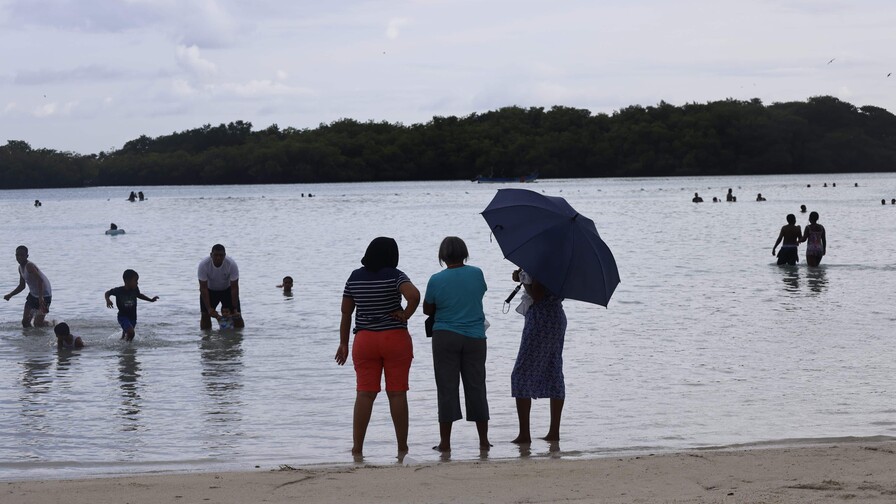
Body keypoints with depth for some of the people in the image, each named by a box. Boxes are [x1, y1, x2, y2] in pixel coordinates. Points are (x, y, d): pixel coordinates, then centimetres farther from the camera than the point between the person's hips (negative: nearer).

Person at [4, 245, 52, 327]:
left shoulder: (29, 266, -24)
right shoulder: (20, 268, 6)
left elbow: (40, 280, -38)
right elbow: (22, 286, 18)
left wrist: (40, 297, -47)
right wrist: (10, 295, 7)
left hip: (44, 295, -9)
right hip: (33, 295, 9)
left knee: (38, 324, -9)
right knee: (25, 322, 4)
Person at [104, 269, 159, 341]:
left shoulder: (135, 289, -7)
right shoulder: (119, 291, -18)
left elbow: (139, 295, 16)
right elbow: (107, 293, 0)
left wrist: (151, 300, 13)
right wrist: (108, 300, -20)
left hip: (133, 317, 5)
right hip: (123, 316, -5)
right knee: (131, 333, -24)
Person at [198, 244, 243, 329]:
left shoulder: (232, 265, -30)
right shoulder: (203, 265, -30)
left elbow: (234, 288, -24)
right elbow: (203, 288, -26)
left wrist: (235, 309, -28)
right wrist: (209, 308, -33)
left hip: (227, 289, 0)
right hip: (209, 290, 0)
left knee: (237, 315, -7)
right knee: (205, 314, -10)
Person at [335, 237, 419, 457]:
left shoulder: (354, 277, 5)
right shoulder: (394, 275, -7)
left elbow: (346, 312, 8)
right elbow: (414, 295, -26)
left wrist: (344, 343, 15)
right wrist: (406, 314, -9)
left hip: (364, 340, 3)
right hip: (395, 339, -2)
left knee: (364, 394, 4)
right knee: (397, 394, 4)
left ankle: (357, 447, 0)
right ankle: (402, 447, 9)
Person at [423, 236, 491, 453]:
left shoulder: (436, 280, -8)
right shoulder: (476, 274, -2)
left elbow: (427, 309, 2)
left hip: (445, 337, -2)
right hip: (475, 338, 2)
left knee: (447, 388, 2)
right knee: (476, 387, 9)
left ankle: (445, 441, 4)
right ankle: (483, 439, 12)